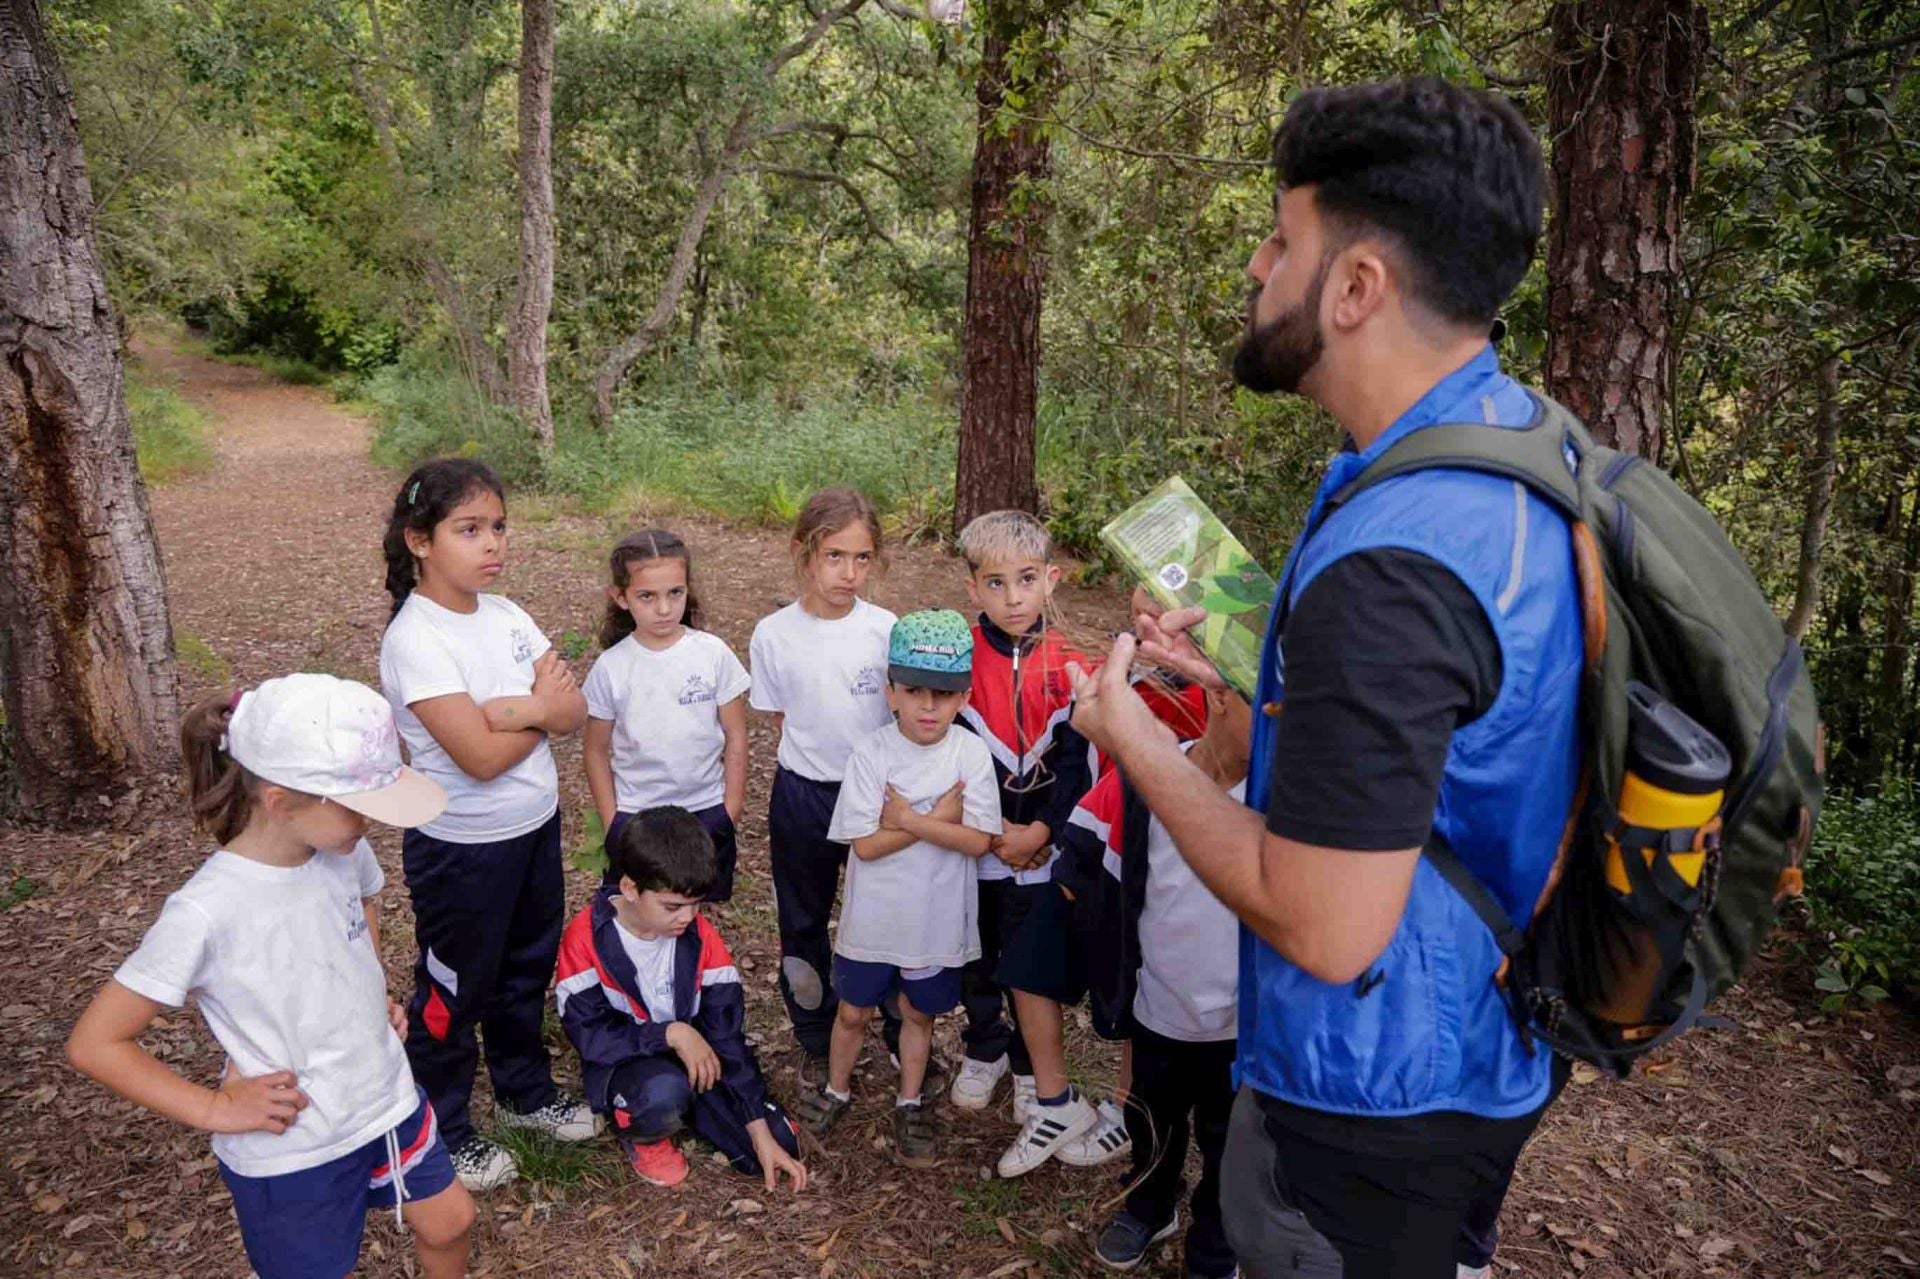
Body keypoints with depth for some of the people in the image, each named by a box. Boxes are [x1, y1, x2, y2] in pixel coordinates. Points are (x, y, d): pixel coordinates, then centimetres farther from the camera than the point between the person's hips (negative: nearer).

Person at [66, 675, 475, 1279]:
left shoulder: (344, 849, -12)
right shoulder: (205, 912, -29)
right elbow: (94, 1043, -19)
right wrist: (216, 1109, -17)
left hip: (388, 1098, 5)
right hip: (289, 1153, -5)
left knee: (449, 1223, 22)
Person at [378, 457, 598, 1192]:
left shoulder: (505, 616, -1)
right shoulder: (415, 641, -23)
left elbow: (575, 713, -5)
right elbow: (480, 756, -27)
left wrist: (520, 707, -23)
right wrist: (543, 708, -14)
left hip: (535, 827, 7)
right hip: (462, 847, -7)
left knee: (526, 969, 24)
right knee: (453, 991, 13)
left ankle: (524, 1091, 46)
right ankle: (441, 1131, 34)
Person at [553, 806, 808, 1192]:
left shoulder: (701, 937, -10)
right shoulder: (586, 939, -19)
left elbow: (727, 1036, -8)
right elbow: (589, 1035, -19)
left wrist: (761, 1132, -11)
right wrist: (671, 1033, -29)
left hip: (694, 1060, 4)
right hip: (622, 1064, -4)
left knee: (780, 1145, -11)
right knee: (664, 1091, -40)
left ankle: (678, 1105, 14)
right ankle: (640, 1134, -2)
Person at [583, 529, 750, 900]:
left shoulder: (713, 653, -10)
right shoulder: (611, 667, -9)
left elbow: (735, 737, -3)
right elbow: (596, 750, 0)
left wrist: (730, 812, -2)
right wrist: (611, 824, -1)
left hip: (707, 811, 0)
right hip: (635, 816, 0)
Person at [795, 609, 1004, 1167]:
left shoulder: (972, 754, -13)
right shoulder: (870, 753, -15)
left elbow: (980, 840, -18)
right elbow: (866, 844, -19)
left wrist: (909, 819, -23)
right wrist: (939, 817, -22)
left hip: (937, 918, 1)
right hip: (872, 916, 0)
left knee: (918, 1012, 20)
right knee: (853, 1011, 18)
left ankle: (910, 1105, 41)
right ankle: (837, 1090, 44)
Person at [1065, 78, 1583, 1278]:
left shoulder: (1389, 562, -34)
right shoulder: (1519, 432, -2)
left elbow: (1325, 931, -29)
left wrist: (1139, 741, -17)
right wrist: (1246, 671, 5)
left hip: (1379, 1095, -9)